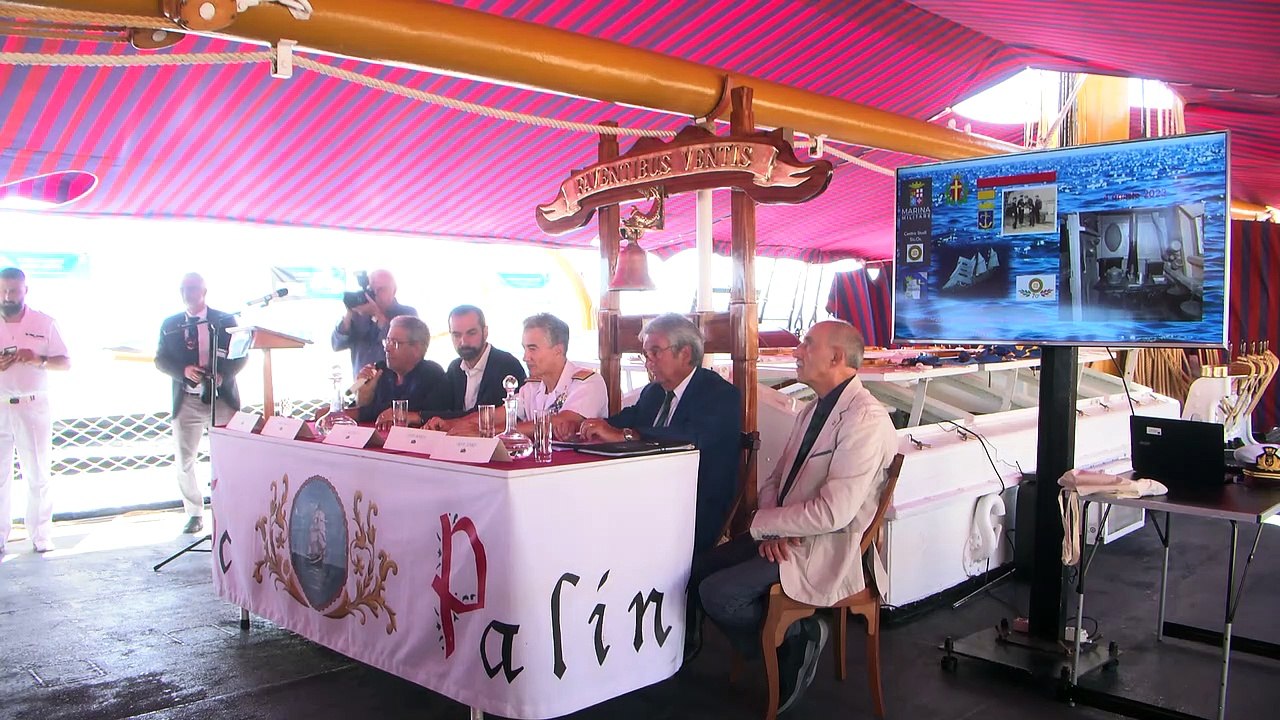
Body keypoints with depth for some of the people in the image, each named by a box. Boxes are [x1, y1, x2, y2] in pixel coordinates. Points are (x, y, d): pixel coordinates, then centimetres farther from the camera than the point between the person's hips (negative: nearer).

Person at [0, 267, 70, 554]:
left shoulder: (44, 322, 2)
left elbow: (66, 362, 2)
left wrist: (39, 359, -18)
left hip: (33, 408, 0)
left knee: (38, 475, 5)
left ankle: (41, 535, 12)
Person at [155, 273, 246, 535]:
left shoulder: (225, 320, 3)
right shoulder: (170, 324, 9)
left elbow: (240, 355, 1)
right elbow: (161, 359, 5)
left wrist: (223, 374, -18)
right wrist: (184, 371, -15)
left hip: (222, 398, -1)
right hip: (187, 401, 2)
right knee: (184, 461, 3)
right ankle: (194, 514, 17)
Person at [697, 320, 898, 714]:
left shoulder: (865, 420, -20)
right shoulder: (814, 411, 11)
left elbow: (832, 512, -27)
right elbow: (775, 479, 13)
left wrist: (760, 523, -15)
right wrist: (771, 528, -8)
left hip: (827, 552, -9)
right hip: (787, 535, 10)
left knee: (717, 593, -18)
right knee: (705, 570, 2)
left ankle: (797, 635, 6)